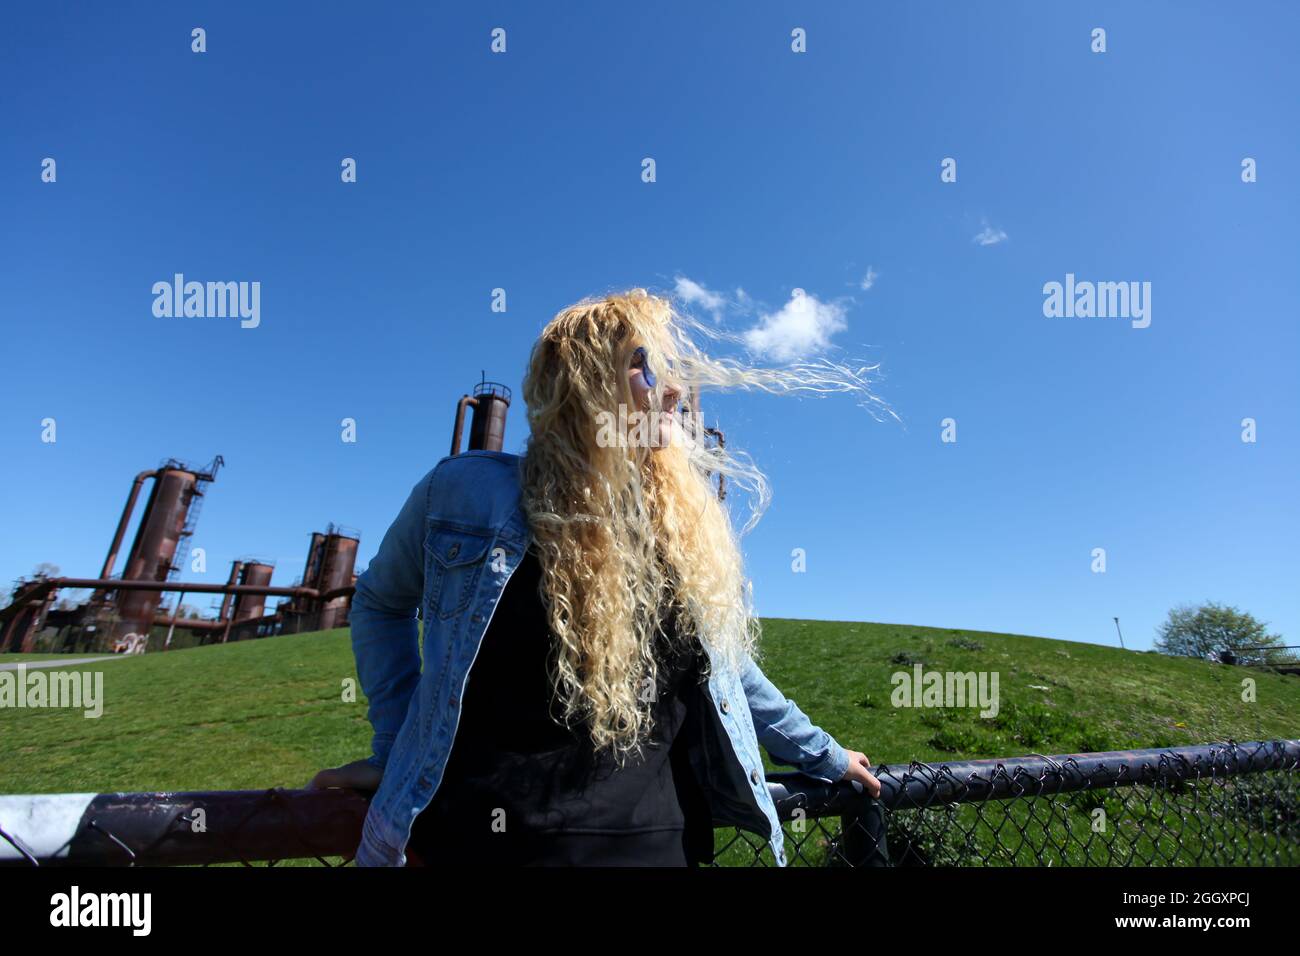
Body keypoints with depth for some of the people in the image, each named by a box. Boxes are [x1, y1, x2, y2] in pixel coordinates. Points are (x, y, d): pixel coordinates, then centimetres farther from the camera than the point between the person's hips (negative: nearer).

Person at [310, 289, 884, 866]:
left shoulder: (692, 528, 1)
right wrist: (393, 745, 2)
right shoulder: (466, 493, -10)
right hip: (480, 837, -2)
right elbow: (380, 602, 8)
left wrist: (823, 756, 19)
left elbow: (727, 671, 13)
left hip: (651, 839, 4)